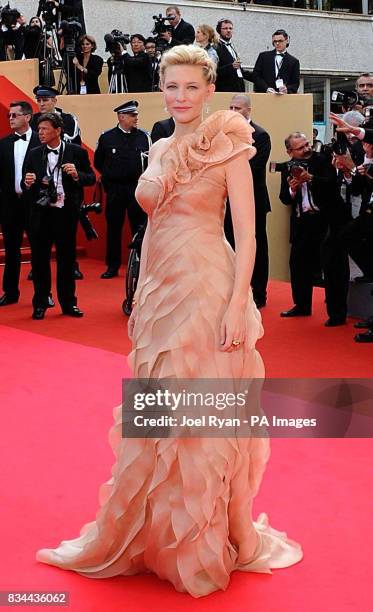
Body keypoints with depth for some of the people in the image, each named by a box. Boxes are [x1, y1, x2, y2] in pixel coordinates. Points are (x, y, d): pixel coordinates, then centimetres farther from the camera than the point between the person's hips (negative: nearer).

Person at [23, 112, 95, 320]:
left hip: (66, 213, -2)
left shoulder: (77, 152, -1)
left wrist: (77, 175, -17)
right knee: (40, 259, 5)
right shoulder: (34, 155, 6)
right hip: (40, 213, 2)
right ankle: (40, 304, 16)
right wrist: (28, 184, -14)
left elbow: (92, 178, 2)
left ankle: (68, 303, 19)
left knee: (67, 258, 8)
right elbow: (25, 186, 8)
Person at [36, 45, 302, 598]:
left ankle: (210, 540, 17)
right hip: (160, 292, 6)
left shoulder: (228, 148, -6)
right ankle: (154, 532, 27)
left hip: (207, 290, -6)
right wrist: (141, 297, 15)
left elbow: (247, 236, -11)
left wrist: (237, 305, -18)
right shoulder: (160, 152, 13)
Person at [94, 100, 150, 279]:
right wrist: (111, 176, 10)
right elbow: (98, 163, 12)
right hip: (115, 189, 0)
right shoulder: (107, 138, 1)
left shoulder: (144, 136, 3)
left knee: (140, 227, 3)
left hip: (138, 188, 0)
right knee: (114, 228, 5)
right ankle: (113, 266, 13)